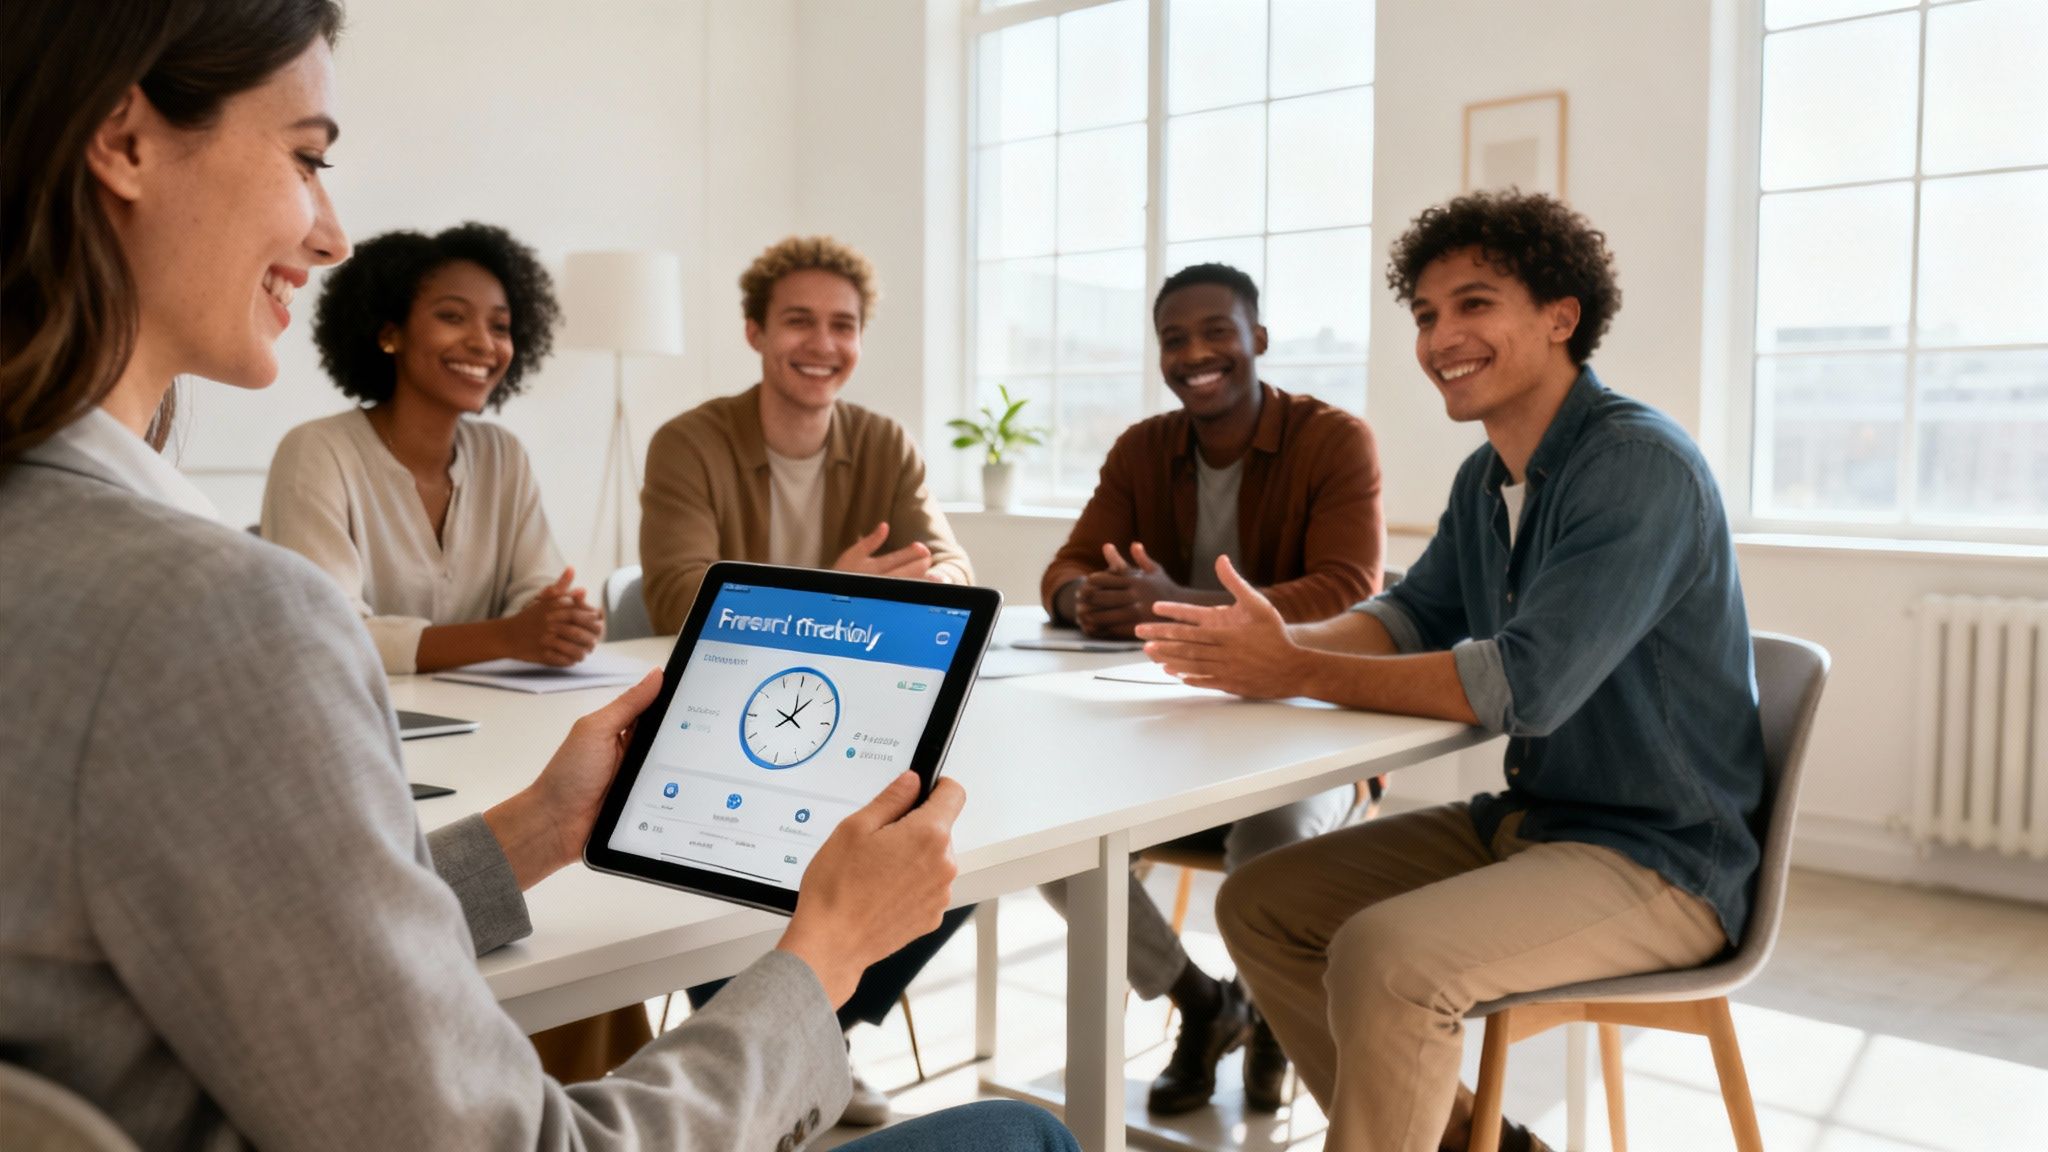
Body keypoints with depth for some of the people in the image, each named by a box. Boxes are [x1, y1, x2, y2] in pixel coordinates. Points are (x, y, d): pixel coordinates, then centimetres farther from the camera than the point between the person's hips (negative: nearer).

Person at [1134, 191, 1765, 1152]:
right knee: (1259, 904, 3)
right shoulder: (1487, 478, 9)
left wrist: (1297, 673, -22)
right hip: (1526, 820, 9)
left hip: (1659, 859, -9)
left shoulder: (1637, 465, -20)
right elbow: (1412, 617, 10)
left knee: (1387, 958, -30)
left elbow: (1526, 683, -28)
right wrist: (1276, 639, -11)